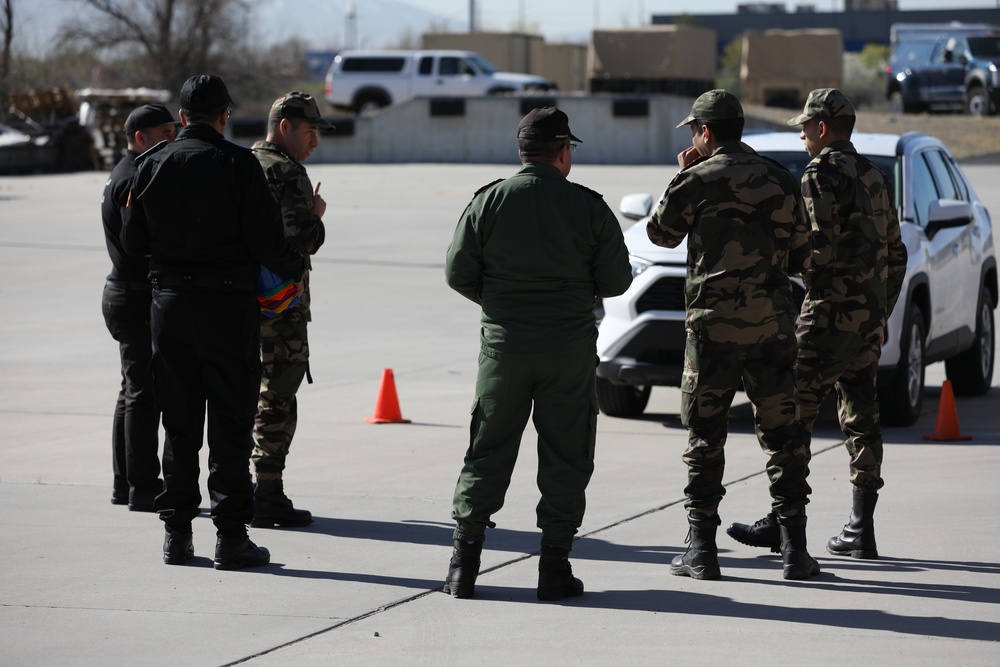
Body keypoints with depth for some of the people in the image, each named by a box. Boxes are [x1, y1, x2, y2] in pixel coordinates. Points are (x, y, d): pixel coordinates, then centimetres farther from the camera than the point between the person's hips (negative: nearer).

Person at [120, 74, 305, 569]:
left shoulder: (153, 165, 3)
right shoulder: (238, 165, -9)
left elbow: (133, 241, 8)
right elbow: (267, 241, -12)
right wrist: (293, 268, 8)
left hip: (169, 302, 4)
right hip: (228, 303, -4)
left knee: (178, 422, 11)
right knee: (230, 422, 0)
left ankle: (176, 532, 11)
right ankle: (230, 535, -2)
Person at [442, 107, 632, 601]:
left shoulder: (488, 202, -1)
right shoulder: (589, 207, -4)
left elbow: (458, 274, 0)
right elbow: (616, 281, -1)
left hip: (503, 344, 2)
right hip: (571, 349, -1)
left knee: (487, 454, 8)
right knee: (564, 458, 6)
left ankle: (463, 566, 7)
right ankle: (554, 568, 4)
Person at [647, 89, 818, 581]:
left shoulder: (695, 181, -5)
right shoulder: (780, 180, 6)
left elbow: (661, 233, 11)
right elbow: (801, 257, 9)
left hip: (712, 323, -2)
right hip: (772, 323, 3)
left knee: (705, 437, 5)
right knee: (782, 435, 7)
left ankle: (702, 550, 4)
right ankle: (794, 549, 3)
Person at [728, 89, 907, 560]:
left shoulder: (821, 176, -10)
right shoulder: (875, 177, 17)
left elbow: (820, 246, -21)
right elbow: (895, 255, 20)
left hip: (831, 314, -9)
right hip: (871, 318, 9)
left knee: (795, 414, -4)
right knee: (861, 419, 7)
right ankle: (860, 530, 6)